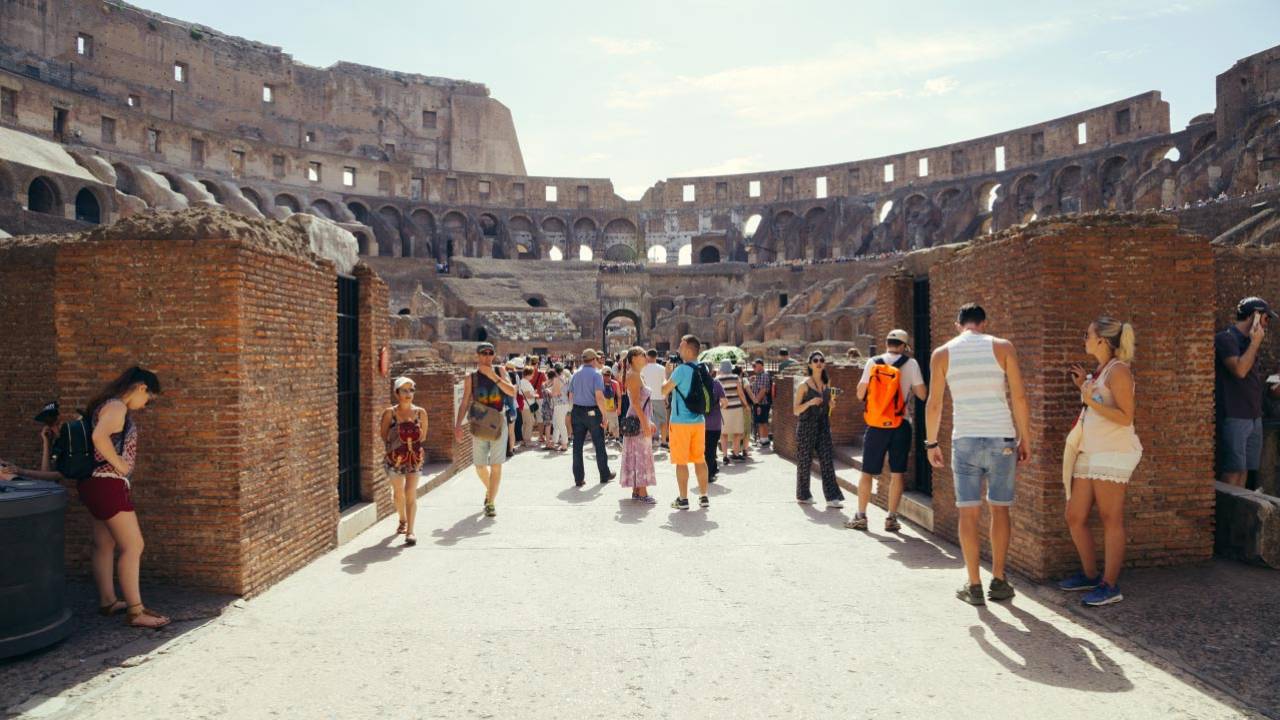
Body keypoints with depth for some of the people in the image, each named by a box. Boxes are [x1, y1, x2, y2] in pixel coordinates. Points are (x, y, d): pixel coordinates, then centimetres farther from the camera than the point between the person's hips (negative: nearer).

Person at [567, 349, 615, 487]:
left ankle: (579, 478, 7)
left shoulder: (576, 374, 9)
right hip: (592, 412, -5)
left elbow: (571, 396, 11)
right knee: (599, 445, 9)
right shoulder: (596, 374, -9)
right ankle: (604, 475, 20)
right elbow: (599, 397, -18)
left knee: (577, 445, 6)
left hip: (577, 412, 5)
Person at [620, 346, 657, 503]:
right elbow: (635, 402, -21)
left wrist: (649, 422, 20)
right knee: (640, 455, -7)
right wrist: (644, 423, -23)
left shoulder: (639, 376, 17)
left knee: (638, 456, 11)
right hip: (637, 421, -10)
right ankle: (642, 493, -3)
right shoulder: (633, 375, -13)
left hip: (642, 419, 10)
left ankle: (637, 491, 16)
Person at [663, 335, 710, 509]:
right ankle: (703, 497, 16)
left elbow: (664, 391, -8)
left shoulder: (682, 370, -15)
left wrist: (667, 376, 10)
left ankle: (683, 499, 6)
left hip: (680, 422, -6)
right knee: (700, 459, 12)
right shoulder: (703, 370, 5)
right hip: (699, 421, 6)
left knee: (681, 461, 2)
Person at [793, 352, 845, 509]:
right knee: (804, 462, 4)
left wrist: (832, 400, -1)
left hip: (823, 427, 4)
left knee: (827, 462, -4)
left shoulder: (827, 384, 9)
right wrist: (809, 403, -22)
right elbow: (796, 410, -6)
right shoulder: (804, 385, -6)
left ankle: (832, 498, -4)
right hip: (806, 427, -4)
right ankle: (803, 496, 19)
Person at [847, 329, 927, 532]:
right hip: (900, 425, -1)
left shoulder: (872, 363, 0)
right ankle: (891, 519, 10)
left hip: (875, 425, 1)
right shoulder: (910, 364, -3)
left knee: (867, 473, 9)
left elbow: (860, 394, 2)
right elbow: (922, 394, -3)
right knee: (896, 474, 8)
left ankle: (860, 516, 13)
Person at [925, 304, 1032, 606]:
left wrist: (931, 443, 10)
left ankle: (974, 586, 8)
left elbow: (934, 404, 2)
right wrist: (1025, 439, 7)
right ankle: (998, 581, 19)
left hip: (965, 439, 0)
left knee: (969, 513, 5)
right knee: (1000, 510, 12)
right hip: (1001, 438, 0)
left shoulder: (942, 354, 4)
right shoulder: (1003, 347, 2)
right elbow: (1019, 397, -1)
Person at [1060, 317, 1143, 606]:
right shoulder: (1099, 371, 17)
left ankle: (1110, 586, 5)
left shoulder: (1118, 370, -10)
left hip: (1112, 452, -9)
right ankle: (1090, 575, 24)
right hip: (1089, 452, 9)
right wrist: (1083, 386, 17)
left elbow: (1126, 417, -16)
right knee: (1075, 518, 10)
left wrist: (1091, 401, -19)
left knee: (1111, 520, -2)